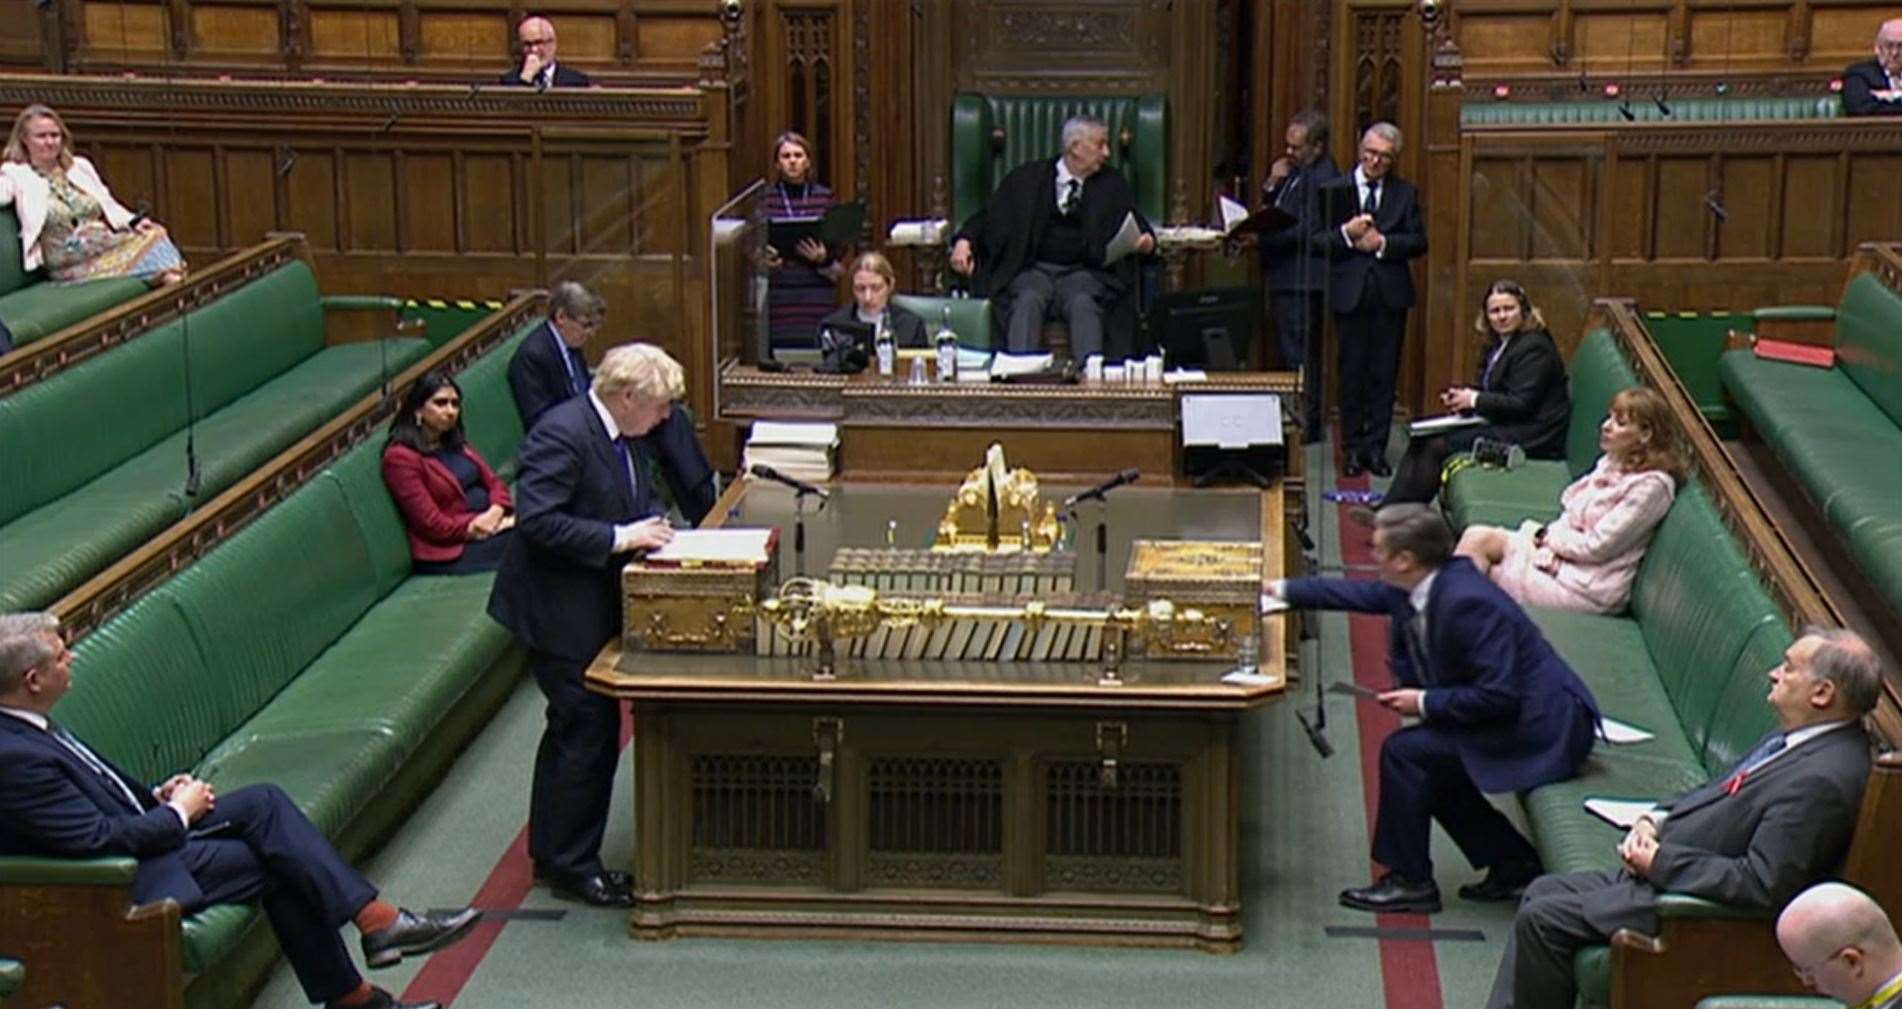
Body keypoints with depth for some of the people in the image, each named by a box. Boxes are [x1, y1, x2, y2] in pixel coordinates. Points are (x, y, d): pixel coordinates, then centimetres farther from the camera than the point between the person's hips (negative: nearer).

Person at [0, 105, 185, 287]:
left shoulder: (80, 166, 19)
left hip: (107, 242, 5)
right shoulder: (16, 174, 5)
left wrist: (134, 223, 3)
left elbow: (108, 206, 20)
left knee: (154, 234, -25)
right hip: (72, 263, -5)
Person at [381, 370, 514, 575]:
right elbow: (433, 525, -14)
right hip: (453, 551, -8)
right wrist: (490, 526, -14)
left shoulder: (455, 443, 17)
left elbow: (494, 482, 14)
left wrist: (496, 513, -10)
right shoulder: (401, 457, -9)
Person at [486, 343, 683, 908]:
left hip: (592, 605, 10)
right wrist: (618, 538, -27)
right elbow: (536, 521, -28)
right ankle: (571, 866, 7)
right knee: (587, 732, -5)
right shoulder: (562, 434, -22)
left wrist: (648, 527, 1)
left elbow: (630, 501, 21)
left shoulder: (615, 436, 8)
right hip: (558, 612, -10)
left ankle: (552, 853, 30)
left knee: (574, 731, 18)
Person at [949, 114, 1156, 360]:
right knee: (1028, 301, -33)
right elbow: (988, 215, 11)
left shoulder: (1112, 185, 16)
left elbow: (1136, 224, 11)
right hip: (1034, 269, 0)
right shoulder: (1027, 178, 12)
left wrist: (1146, 240, -14)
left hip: (1082, 273, 0)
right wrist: (964, 241, -10)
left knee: (1083, 304, -33)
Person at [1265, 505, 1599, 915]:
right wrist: (1283, 591, 27)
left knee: (1405, 751, -12)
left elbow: (1499, 696, -28)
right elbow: (1361, 593, 22)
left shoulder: (1467, 604, -26)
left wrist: (1426, 703, -18)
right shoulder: (1413, 589, 3)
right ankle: (1513, 862, 19)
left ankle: (1410, 881, 2)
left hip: (1541, 728, -10)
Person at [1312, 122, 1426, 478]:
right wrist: (1346, 234, -18)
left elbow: (1418, 242, 1)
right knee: (1351, 372, 4)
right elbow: (1317, 241, -1)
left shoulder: (1405, 193, 8)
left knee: (1384, 373, 3)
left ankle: (1376, 447, 9)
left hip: (1391, 294, 1)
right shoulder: (1335, 190, 4)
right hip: (1350, 293, -1)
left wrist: (1382, 242, -12)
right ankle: (1352, 447, 12)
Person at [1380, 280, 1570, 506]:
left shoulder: (1534, 348, -14)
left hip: (1530, 438, -10)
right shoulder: (1499, 345, 16)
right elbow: (1488, 390, 18)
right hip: (1505, 427, 10)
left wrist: (1474, 399, -15)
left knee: (1436, 446, -18)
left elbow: (1521, 404, -21)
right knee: (1421, 441, -4)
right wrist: (1461, 396, -4)